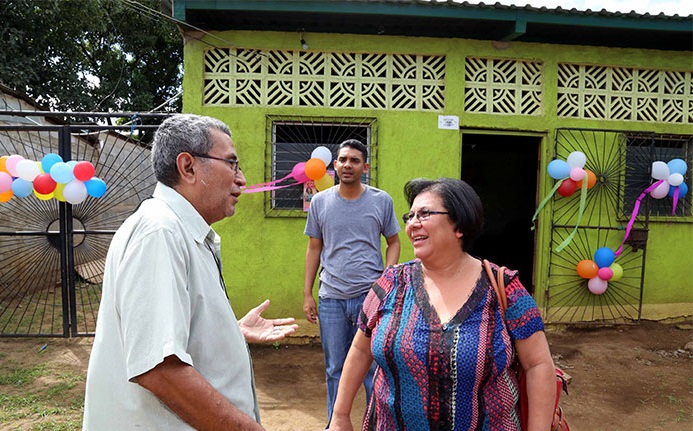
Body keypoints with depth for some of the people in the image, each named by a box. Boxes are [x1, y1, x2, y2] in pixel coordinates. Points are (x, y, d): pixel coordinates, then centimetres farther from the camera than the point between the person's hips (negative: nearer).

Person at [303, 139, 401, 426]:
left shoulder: (382, 200, 1)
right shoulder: (320, 202, 4)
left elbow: (393, 242, 7)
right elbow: (314, 248, 9)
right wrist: (307, 294, 6)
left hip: (371, 296, -1)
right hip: (331, 298, 2)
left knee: (373, 369, 7)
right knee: (335, 370, 14)